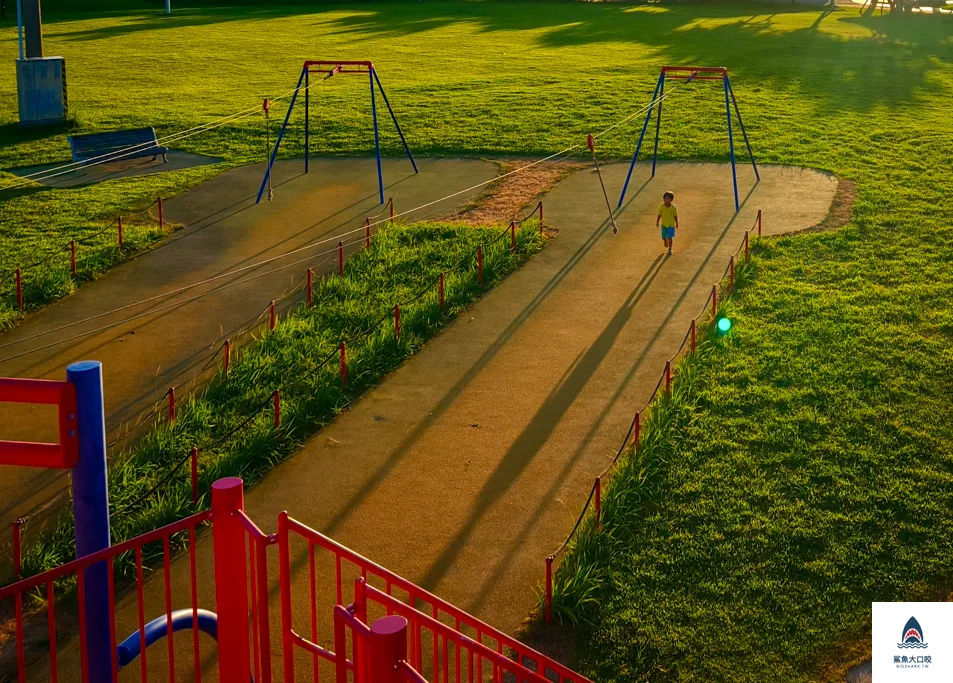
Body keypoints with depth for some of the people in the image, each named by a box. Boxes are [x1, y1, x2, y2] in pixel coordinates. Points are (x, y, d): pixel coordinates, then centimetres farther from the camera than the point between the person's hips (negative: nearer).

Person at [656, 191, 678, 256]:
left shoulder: (673, 207, -13)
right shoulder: (661, 206, -11)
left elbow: (675, 216, -3)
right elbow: (659, 215, -1)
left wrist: (677, 223, 4)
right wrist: (657, 222, 0)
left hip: (671, 224, -1)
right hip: (663, 224, 1)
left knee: (670, 237, -1)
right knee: (663, 237, 6)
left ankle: (670, 249, 16)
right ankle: (665, 241, 44)